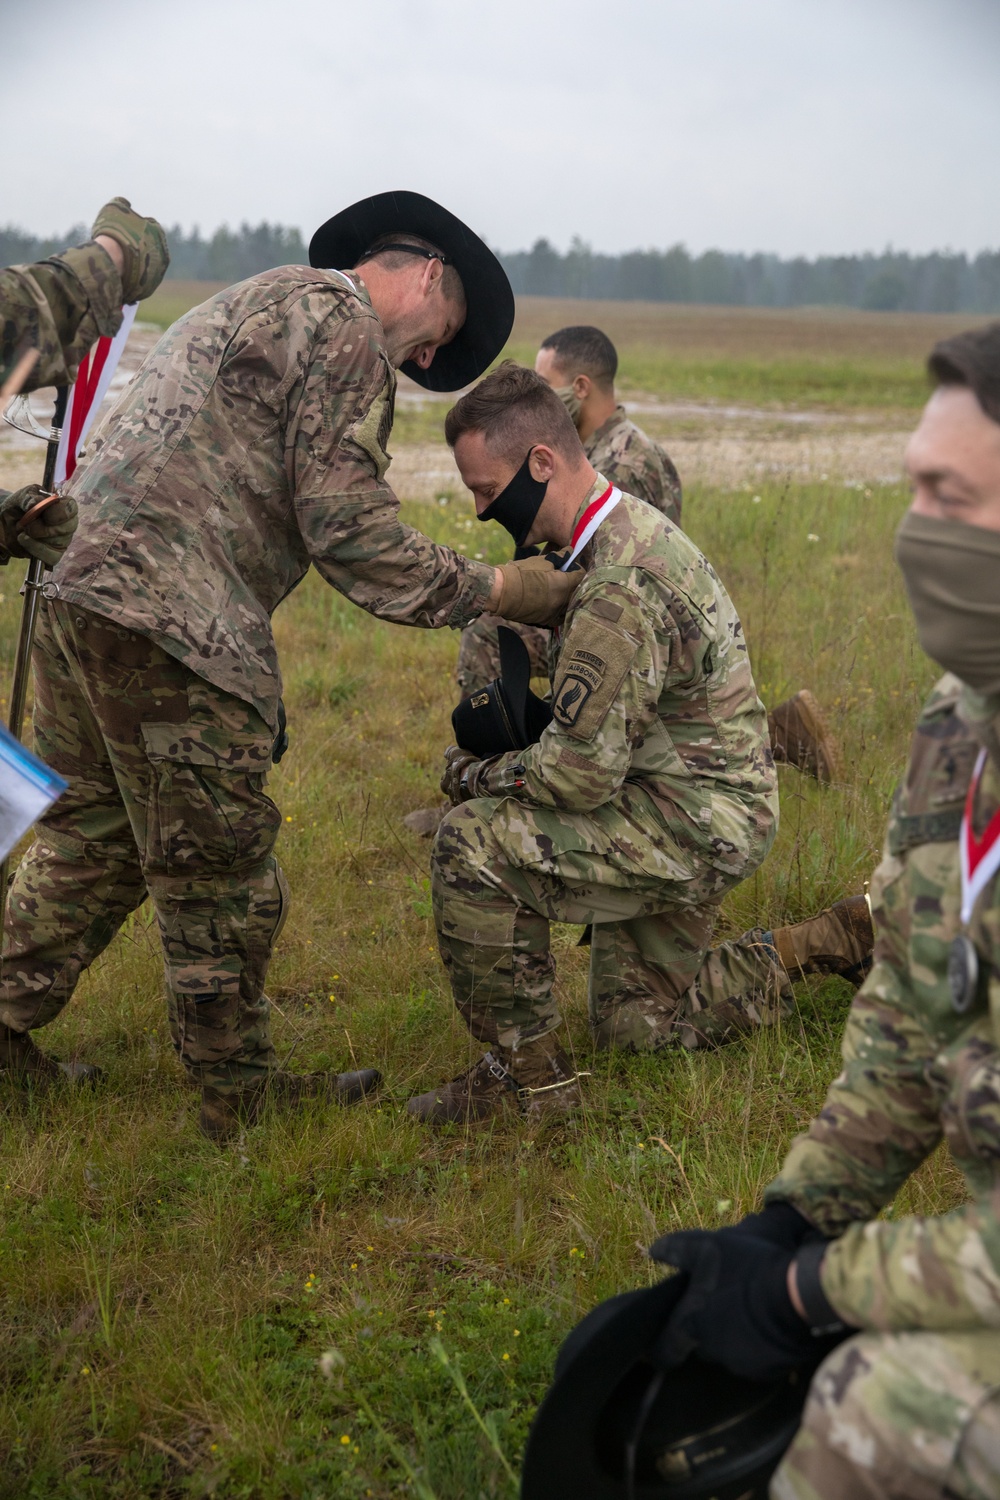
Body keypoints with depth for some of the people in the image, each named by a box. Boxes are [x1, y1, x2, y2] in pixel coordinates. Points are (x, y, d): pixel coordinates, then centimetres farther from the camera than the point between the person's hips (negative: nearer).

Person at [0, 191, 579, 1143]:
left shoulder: (253, 304, 29)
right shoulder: (344, 324, -3)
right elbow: (347, 529, -11)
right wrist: (493, 590, -4)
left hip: (79, 589, 10)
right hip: (169, 622, -10)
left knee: (95, 836, 21)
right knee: (219, 867, 2)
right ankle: (238, 1091, 15)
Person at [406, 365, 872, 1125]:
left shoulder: (619, 586, -27)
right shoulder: (639, 527, 7)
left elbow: (583, 772, -27)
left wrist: (473, 776, -10)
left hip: (695, 824, -10)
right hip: (704, 808, 10)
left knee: (474, 845, -22)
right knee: (640, 1022, 20)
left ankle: (530, 1069, -9)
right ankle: (841, 938, 26)